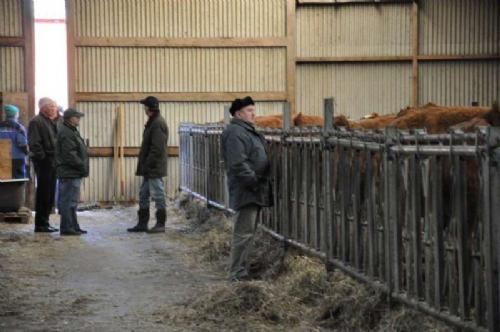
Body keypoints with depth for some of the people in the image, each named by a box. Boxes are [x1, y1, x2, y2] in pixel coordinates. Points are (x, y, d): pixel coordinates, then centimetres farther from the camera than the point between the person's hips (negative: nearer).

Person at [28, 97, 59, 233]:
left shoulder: (51, 122, 18)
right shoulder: (36, 122, -11)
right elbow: (34, 143, -18)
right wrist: (42, 157, -18)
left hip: (52, 162, 9)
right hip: (44, 162, -9)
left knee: (49, 195, 12)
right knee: (44, 194, -5)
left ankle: (44, 222, 20)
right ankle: (40, 224, 1)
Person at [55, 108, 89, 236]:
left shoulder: (72, 131, 19)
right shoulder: (66, 133, -15)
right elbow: (69, 155, -22)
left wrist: (83, 167, 15)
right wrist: (82, 166, -17)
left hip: (73, 173, 11)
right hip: (69, 173, -11)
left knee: (72, 201, 15)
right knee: (68, 201, -8)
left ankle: (73, 226, 21)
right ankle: (67, 227, -6)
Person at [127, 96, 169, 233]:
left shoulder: (158, 124, -16)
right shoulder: (152, 122, 16)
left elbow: (157, 148, -22)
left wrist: (147, 164, -19)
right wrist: (144, 165, 18)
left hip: (154, 168, -11)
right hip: (149, 169, 11)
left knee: (158, 195, -3)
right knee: (143, 195, 13)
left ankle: (160, 224, 3)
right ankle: (142, 223, 19)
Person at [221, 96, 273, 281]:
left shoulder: (248, 131, 20)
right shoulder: (234, 133, -14)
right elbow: (238, 164, -23)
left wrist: (261, 183, 20)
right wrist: (253, 181, -23)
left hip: (255, 191, 11)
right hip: (246, 191, -11)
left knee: (248, 232, 14)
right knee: (244, 233, -10)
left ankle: (242, 272, 21)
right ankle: (238, 275, -7)